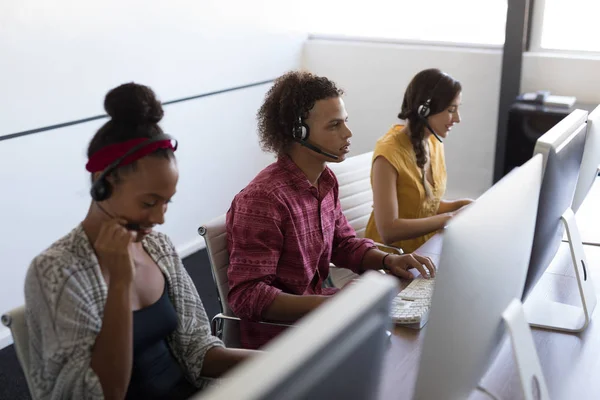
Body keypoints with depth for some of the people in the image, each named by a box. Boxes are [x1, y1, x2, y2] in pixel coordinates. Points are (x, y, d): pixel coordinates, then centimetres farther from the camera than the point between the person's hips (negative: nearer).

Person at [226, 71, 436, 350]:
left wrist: (387, 260, -1)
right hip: (277, 334, -8)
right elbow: (247, 296, -26)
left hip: (315, 305, 9)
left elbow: (343, 243, 18)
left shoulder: (326, 180, 5)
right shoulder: (263, 200, -25)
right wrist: (328, 304, -33)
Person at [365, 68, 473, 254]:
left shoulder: (434, 142, 2)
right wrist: (449, 217, -23)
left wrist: (460, 205, -6)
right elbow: (388, 230, -26)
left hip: (426, 248, 7)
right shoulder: (389, 153, -21)